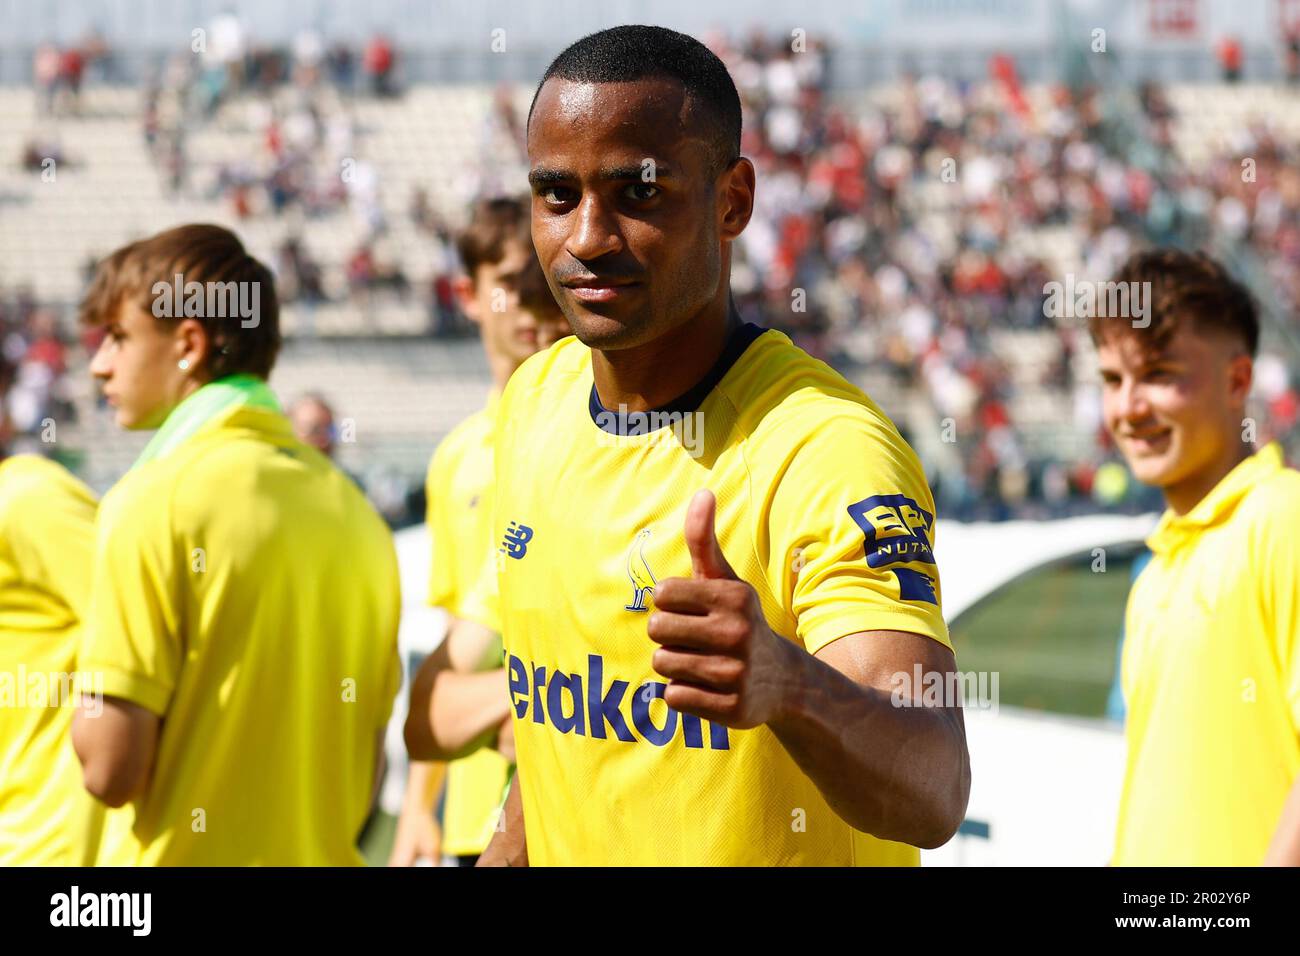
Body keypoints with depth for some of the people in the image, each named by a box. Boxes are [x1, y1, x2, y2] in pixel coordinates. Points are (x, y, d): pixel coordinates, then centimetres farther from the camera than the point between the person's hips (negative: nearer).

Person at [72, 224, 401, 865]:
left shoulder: (155, 501, -12)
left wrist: (86, 705, 2)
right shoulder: (352, 507, 8)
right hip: (320, 854, 6)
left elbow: (111, 768, -14)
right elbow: (365, 777, 12)